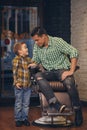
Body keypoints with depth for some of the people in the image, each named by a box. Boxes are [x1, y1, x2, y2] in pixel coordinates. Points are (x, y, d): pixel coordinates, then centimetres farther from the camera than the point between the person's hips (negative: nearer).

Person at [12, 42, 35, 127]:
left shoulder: (28, 59, 9)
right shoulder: (16, 59, -10)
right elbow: (14, 72, -14)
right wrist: (16, 82, -18)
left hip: (28, 85, 6)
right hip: (19, 85, -6)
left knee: (26, 104, 12)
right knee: (18, 104, 4)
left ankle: (25, 118, 23)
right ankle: (18, 119, 15)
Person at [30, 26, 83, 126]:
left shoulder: (57, 41, -9)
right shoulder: (36, 47, 8)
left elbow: (74, 53, -15)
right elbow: (35, 61, 14)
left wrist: (71, 71, -21)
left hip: (62, 69, -4)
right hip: (49, 72, 5)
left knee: (69, 82, -37)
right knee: (38, 76, -29)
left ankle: (78, 111, -16)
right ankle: (56, 104, -41)